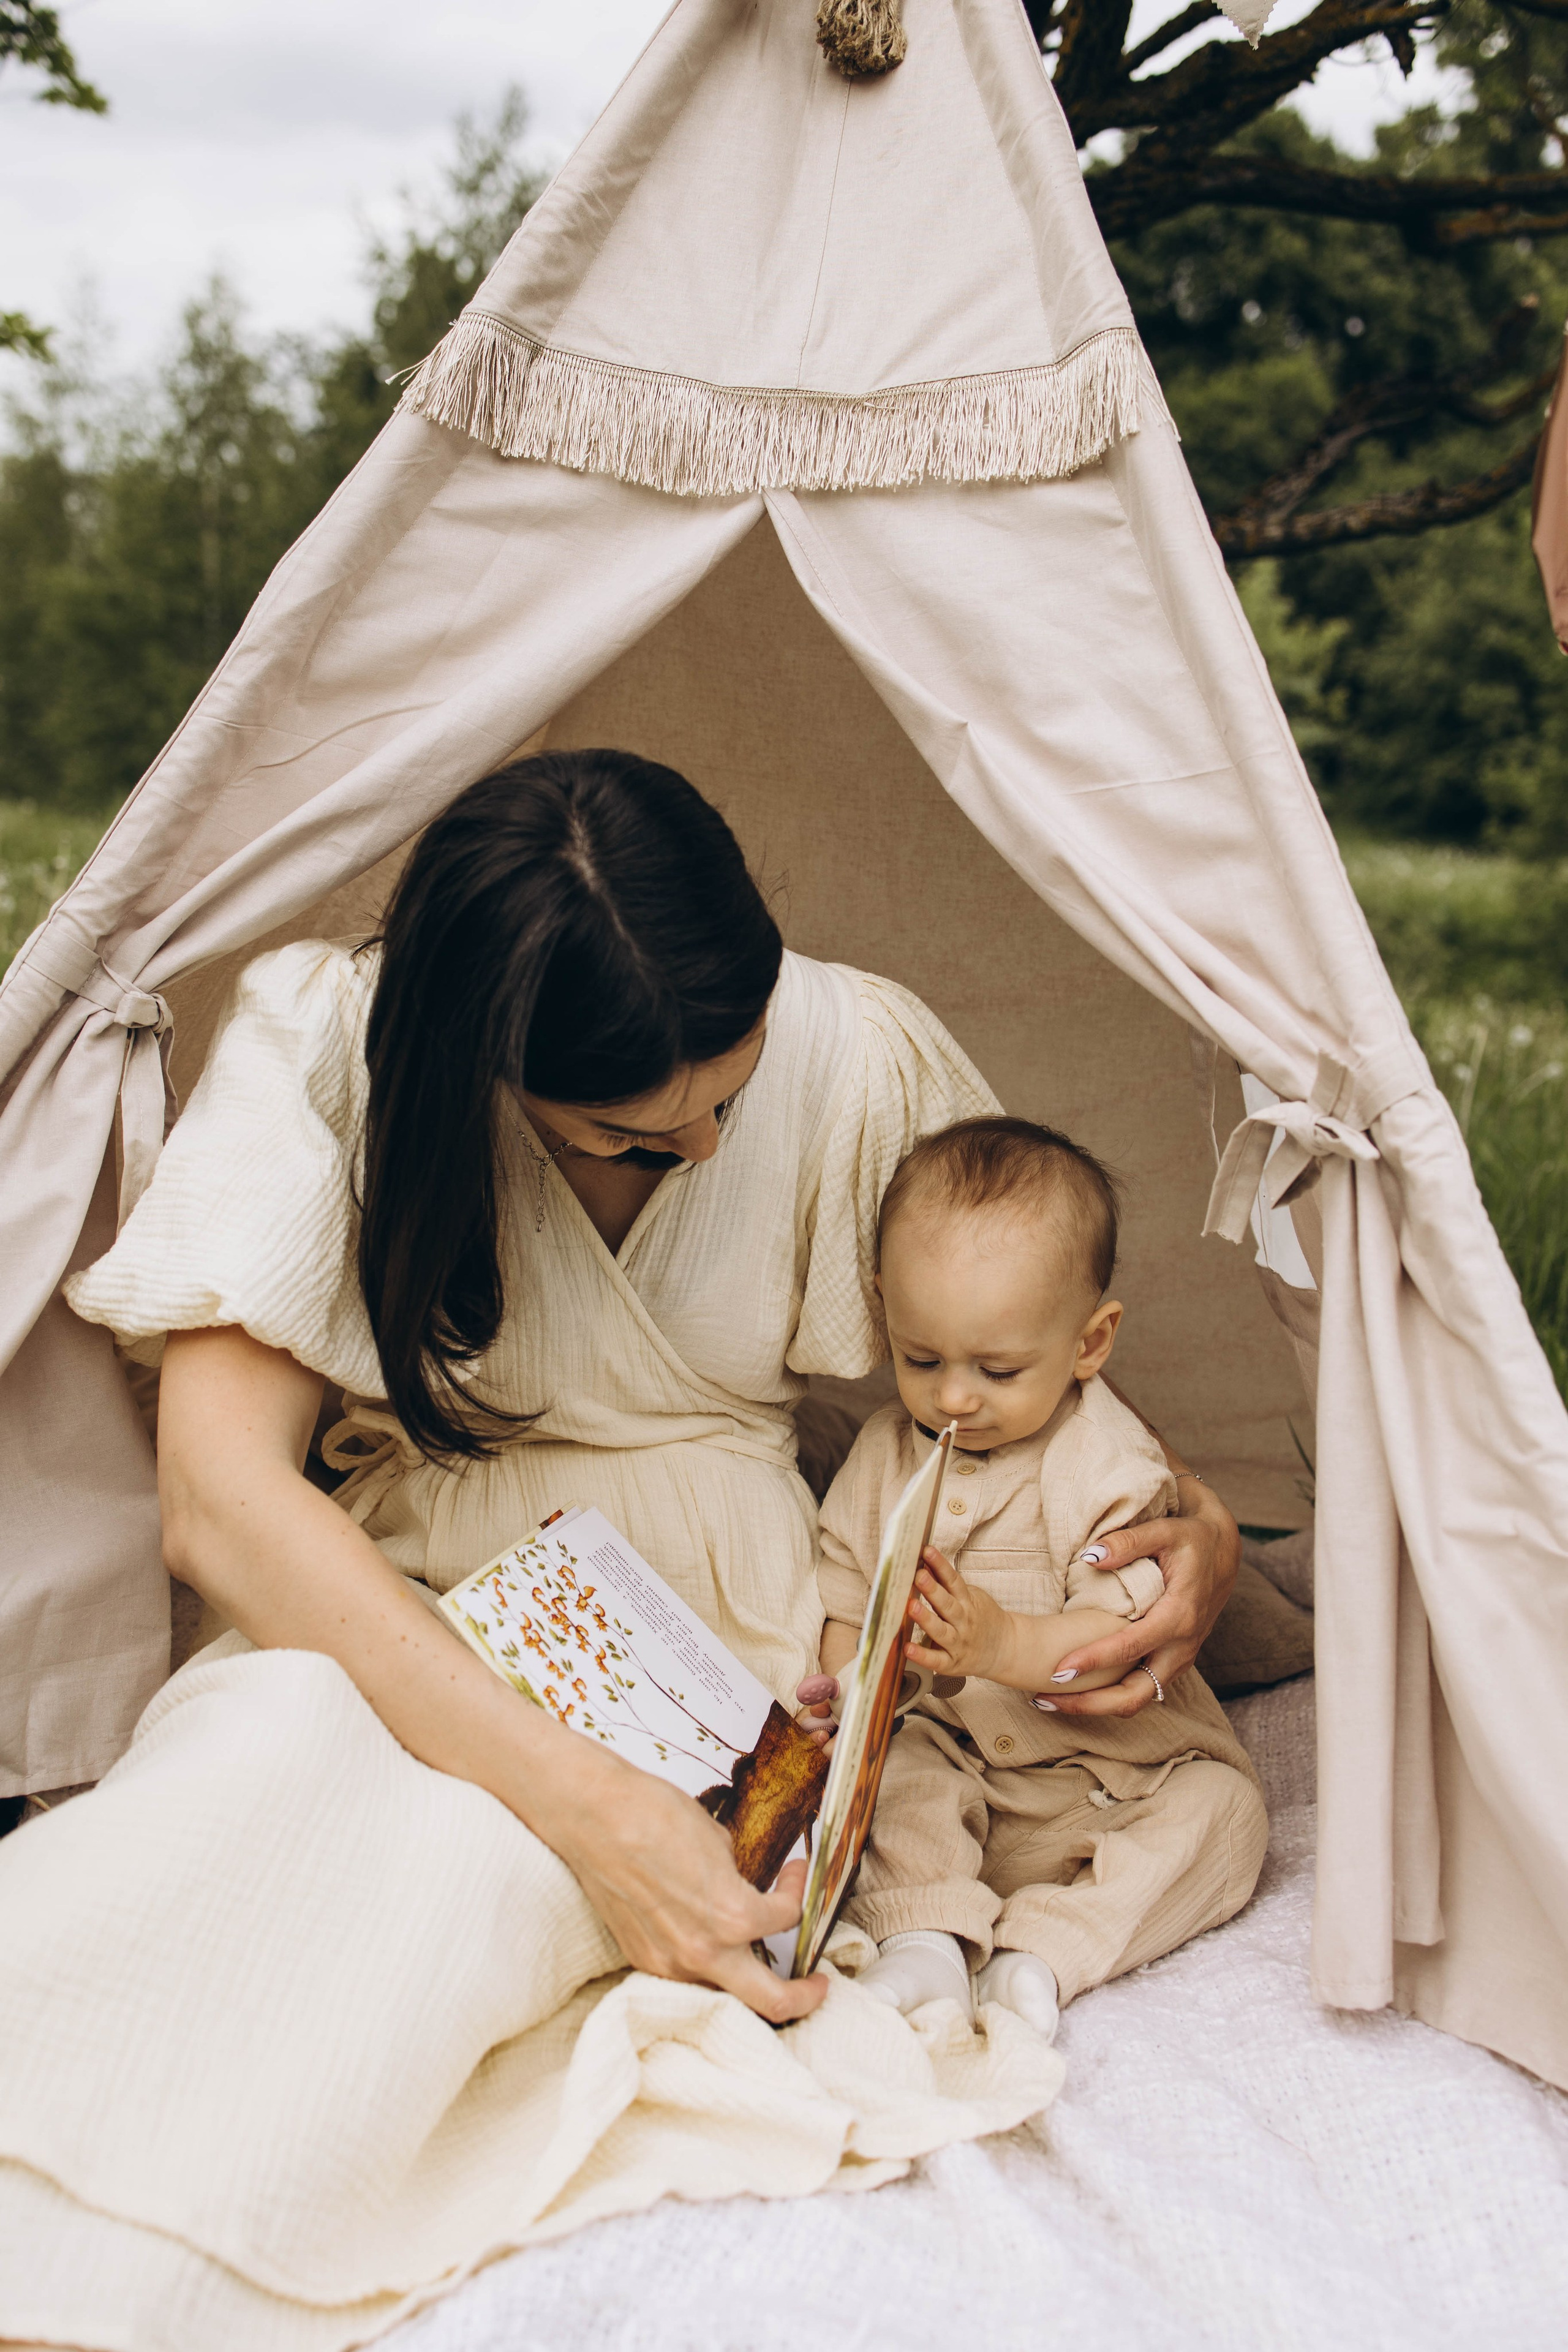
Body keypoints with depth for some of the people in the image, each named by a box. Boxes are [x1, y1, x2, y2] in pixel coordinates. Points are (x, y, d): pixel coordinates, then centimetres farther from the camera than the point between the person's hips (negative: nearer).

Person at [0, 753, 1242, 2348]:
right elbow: (217, 1494, -27)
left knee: (461, 1851, -34)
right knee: (270, 1741, -37)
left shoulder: (861, 1059, -13)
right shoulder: (327, 1043, -18)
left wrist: (1195, 1522, -16)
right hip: (407, 1603, 0)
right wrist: (587, 1802, -37)